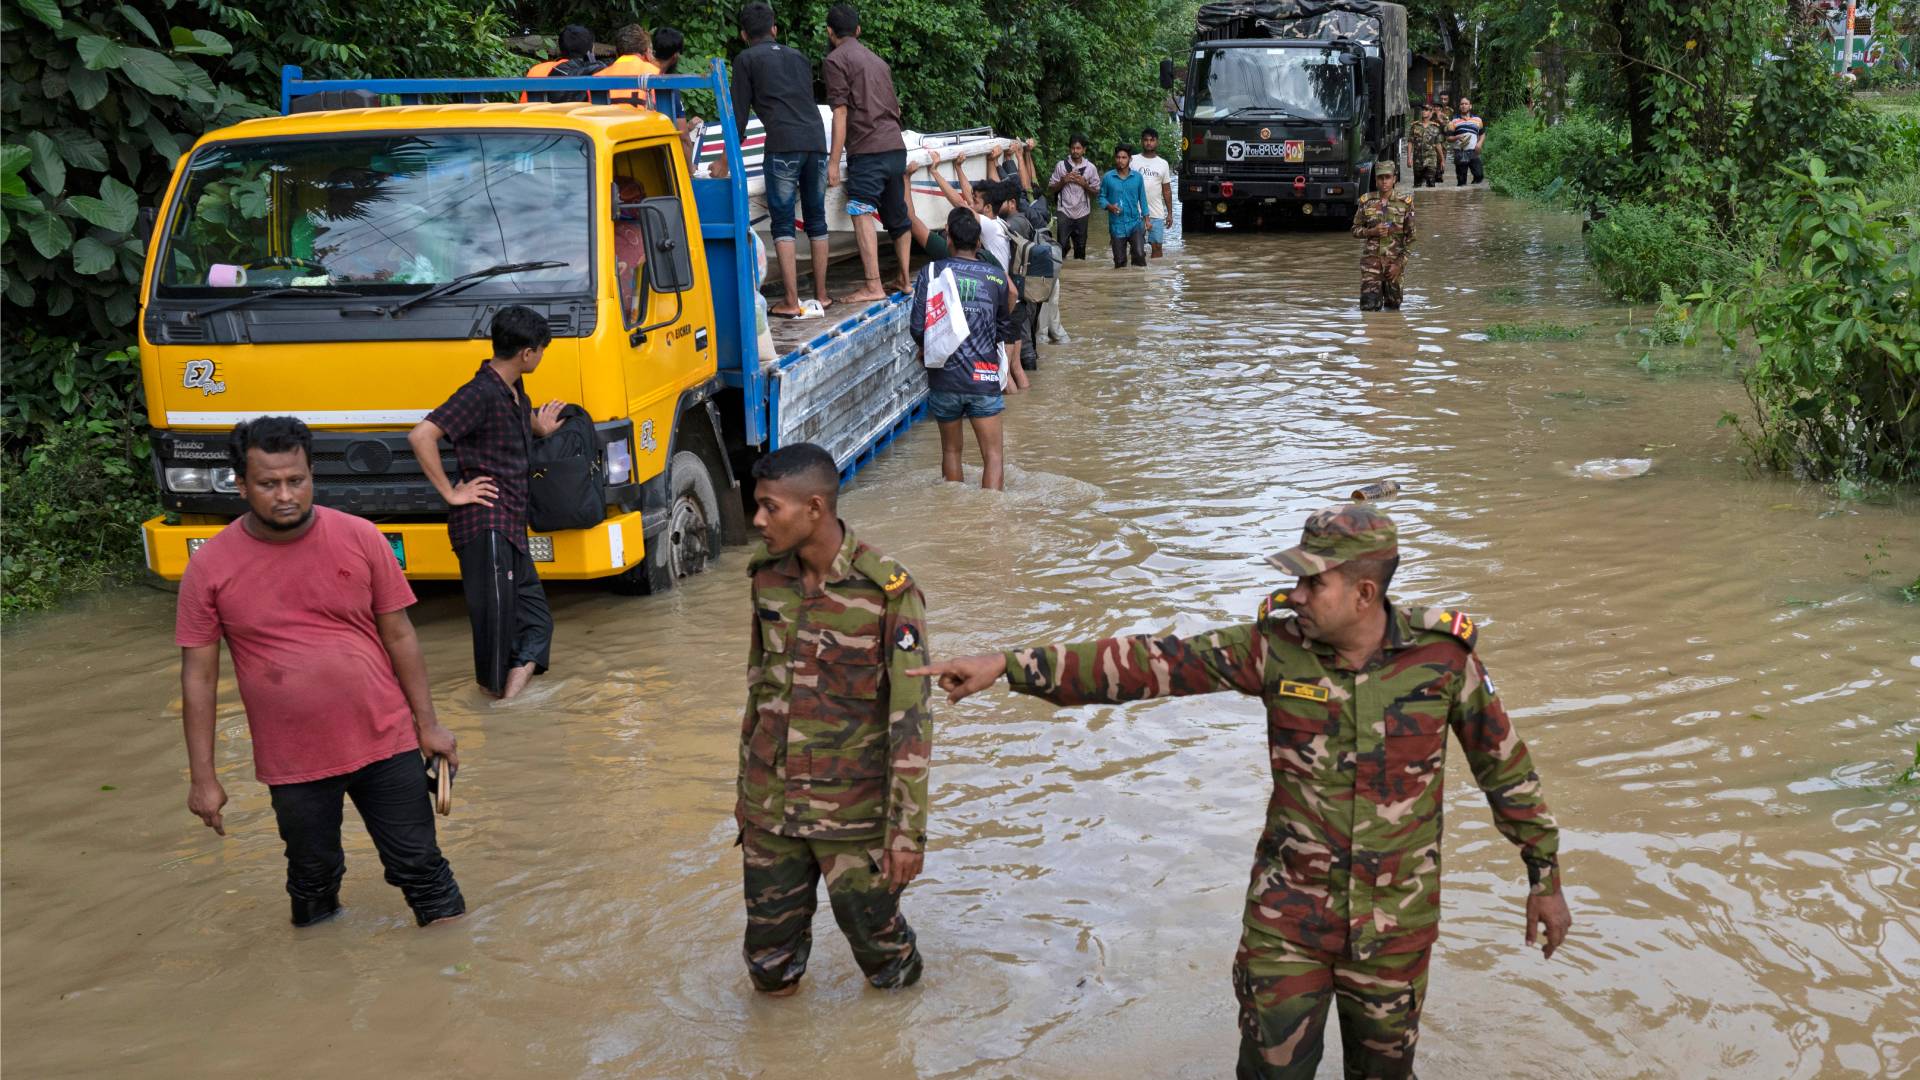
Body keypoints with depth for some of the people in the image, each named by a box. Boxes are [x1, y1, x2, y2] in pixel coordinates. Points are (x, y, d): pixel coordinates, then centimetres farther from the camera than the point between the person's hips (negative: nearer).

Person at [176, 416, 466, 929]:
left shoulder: (360, 539, -6)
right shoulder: (210, 568, -7)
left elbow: (399, 636, 1)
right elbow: (199, 675, -3)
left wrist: (428, 724, 2)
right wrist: (203, 777, -3)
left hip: (385, 743, 0)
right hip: (294, 765, 0)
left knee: (420, 867, 7)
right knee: (313, 880, 18)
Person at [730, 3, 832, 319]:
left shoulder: (746, 60, 9)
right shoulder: (799, 57, 24)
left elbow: (739, 115, 8)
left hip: (783, 146, -5)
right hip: (816, 141, 5)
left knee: (782, 224, -2)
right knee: (816, 220, 13)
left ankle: (791, 302, -8)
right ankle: (821, 294, 17)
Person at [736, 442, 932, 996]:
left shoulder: (888, 592, -16)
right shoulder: (768, 578, 1)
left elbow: (911, 721, -13)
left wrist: (908, 828, -14)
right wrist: (746, 790, 18)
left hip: (854, 814, -4)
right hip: (770, 807, 4)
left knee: (875, 939, 9)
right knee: (769, 971, 10)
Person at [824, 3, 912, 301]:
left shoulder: (836, 59, 0)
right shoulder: (878, 61, 23)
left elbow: (841, 112, -9)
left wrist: (834, 161, -10)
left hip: (866, 150, -8)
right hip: (896, 146, 8)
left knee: (861, 214, -12)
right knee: (897, 215, 15)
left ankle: (873, 286, -20)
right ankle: (904, 279, 20)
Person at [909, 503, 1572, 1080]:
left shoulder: (1443, 654, -13)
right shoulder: (1276, 645, -13)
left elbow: (1504, 765, 0)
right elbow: (1148, 663, -15)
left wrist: (1545, 877, 7)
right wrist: (1010, 666, -21)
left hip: (1395, 919, 0)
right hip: (1288, 911, 0)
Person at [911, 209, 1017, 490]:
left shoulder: (931, 272, -4)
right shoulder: (996, 276, 0)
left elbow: (917, 327, -7)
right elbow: (1004, 330, 10)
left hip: (944, 378, 1)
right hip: (983, 377, -1)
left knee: (951, 450, 17)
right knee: (994, 454, 1)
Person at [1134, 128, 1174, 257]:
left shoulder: (1163, 164, 10)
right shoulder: (1133, 161, 2)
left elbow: (1167, 190, 13)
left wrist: (1170, 213, 10)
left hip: (1157, 213, 2)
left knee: (1157, 246, 3)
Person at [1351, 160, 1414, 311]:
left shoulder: (1405, 202, -2)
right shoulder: (1366, 201, 1)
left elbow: (1410, 236, 0)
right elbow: (1355, 230, 9)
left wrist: (1399, 263, -7)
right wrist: (1372, 232, -13)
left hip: (1394, 260, 0)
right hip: (1371, 259, 0)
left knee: (1393, 305, 8)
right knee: (1369, 305, -11)